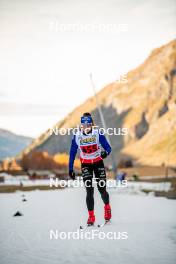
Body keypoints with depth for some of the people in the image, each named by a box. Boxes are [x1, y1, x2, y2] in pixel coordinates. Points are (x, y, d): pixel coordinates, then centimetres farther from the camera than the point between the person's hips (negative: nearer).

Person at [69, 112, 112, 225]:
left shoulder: (98, 134, -14)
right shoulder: (77, 136, -9)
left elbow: (108, 148, -16)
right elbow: (72, 153, 1)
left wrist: (105, 152, -40)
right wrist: (71, 169, 1)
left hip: (98, 163, -1)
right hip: (85, 165, 1)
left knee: (102, 189, -1)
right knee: (89, 190, -11)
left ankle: (107, 207, 31)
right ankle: (91, 216, -3)